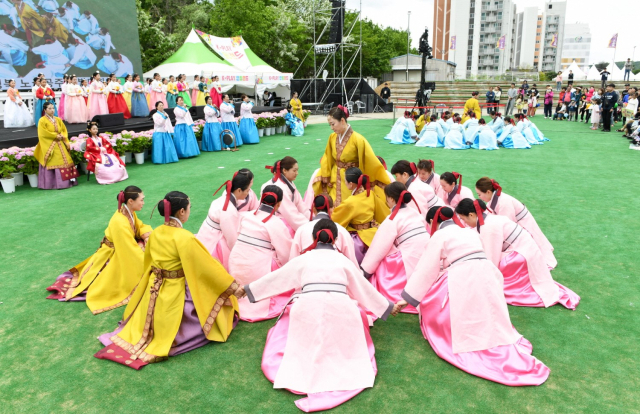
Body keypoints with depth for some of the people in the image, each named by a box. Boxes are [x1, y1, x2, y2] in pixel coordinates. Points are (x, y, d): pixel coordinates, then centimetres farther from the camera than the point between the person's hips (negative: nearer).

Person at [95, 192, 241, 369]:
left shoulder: (155, 233, -2)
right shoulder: (185, 238, -24)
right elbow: (207, 265, -20)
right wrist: (233, 286, -12)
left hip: (154, 293, 8)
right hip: (177, 296, -8)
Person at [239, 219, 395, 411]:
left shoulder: (303, 259, 18)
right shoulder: (343, 261, 19)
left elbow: (274, 279, 25)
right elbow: (364, 289, 25)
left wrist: (247, 289, 38)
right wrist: (387, 306, 38)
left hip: (308, 309, 1)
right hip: (339, 310, -1)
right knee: (358, 312, 22)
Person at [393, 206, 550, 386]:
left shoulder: (439, 236, 6)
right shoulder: (467, 231, 26)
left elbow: (425, 270, 4)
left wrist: (407, 298, 9)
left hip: (463, 281, -7)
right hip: (488, 276, 7)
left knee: (428, 296, 12)